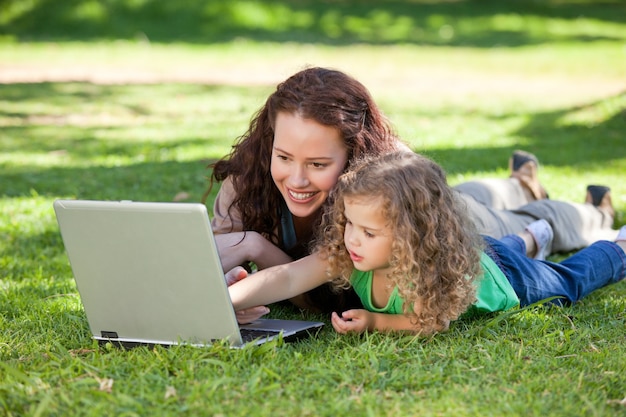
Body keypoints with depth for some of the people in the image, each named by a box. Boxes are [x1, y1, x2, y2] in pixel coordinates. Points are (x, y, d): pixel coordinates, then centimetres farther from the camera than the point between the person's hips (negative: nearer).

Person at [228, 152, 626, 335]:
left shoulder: (436, 269, -50)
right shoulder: (344, 250, -39)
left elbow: (433, 323, -35)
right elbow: (288, 277, -49)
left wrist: (376, 322, -49)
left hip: (502, 277, -4)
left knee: (570, 279, 28)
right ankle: (535, 236, 68)